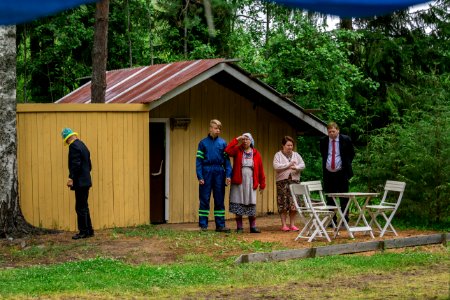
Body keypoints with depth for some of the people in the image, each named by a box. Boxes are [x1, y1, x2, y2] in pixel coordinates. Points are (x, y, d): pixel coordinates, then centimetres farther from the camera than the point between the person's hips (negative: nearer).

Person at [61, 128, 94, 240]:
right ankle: (88, 230, 19)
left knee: (80, 208, -4)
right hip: (85, 181, 10)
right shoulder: (82, 145, 16)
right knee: (84, 207, 15)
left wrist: (71, 178, -20)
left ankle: (84, 232, -1)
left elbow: (75, 164, -22)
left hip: (80, 182, -10)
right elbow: (89, 165, 20)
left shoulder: (74, 146, -14)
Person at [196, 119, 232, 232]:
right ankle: (203, 224, 6)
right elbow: (199, 160, 0)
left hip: (219, 173, 2)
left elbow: (226, 160, 7)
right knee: (204, 199, 1)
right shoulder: (203, 143, 3)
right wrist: (200, 176, -8)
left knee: (220, 200, 6)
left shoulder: (223, 143, 7)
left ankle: (220, 225, 10)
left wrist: (228, 175, -3)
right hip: (207, 172, -2)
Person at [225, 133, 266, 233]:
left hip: (250, 183, 1)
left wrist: (262, 184, 6)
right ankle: (239, 227, 8)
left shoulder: (256, 154, 6)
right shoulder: (237, 150, 4)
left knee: (251, 204, 2)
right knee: (238, 204, 1)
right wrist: (237, 139, -15)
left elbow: (260, 170, 7)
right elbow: (228, 151, -17)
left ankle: (253, 226, 9)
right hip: (238, 182, -1)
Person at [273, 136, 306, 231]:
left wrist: (296, 167, -16)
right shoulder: (278, 155, 5)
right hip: (282, 181, -3)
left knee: (294, 203, -2)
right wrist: (288, 165, -13)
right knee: (283, 203, -5)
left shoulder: (296, 155, 15)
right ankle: (284, 225, 0)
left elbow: (302, 165, 5)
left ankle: (292, 224, 4)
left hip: (294, 180, 3)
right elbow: (276, 166, -10)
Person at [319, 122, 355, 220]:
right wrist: (325, 164, 11)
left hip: (341, 173, -3)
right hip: (328, 173, 3)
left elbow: (351, 153, 9)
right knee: (329, 199, 5)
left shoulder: (346, 139, -3)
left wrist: (346, 165, 4)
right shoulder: (323, 141, 4)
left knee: (344, 199, -1)